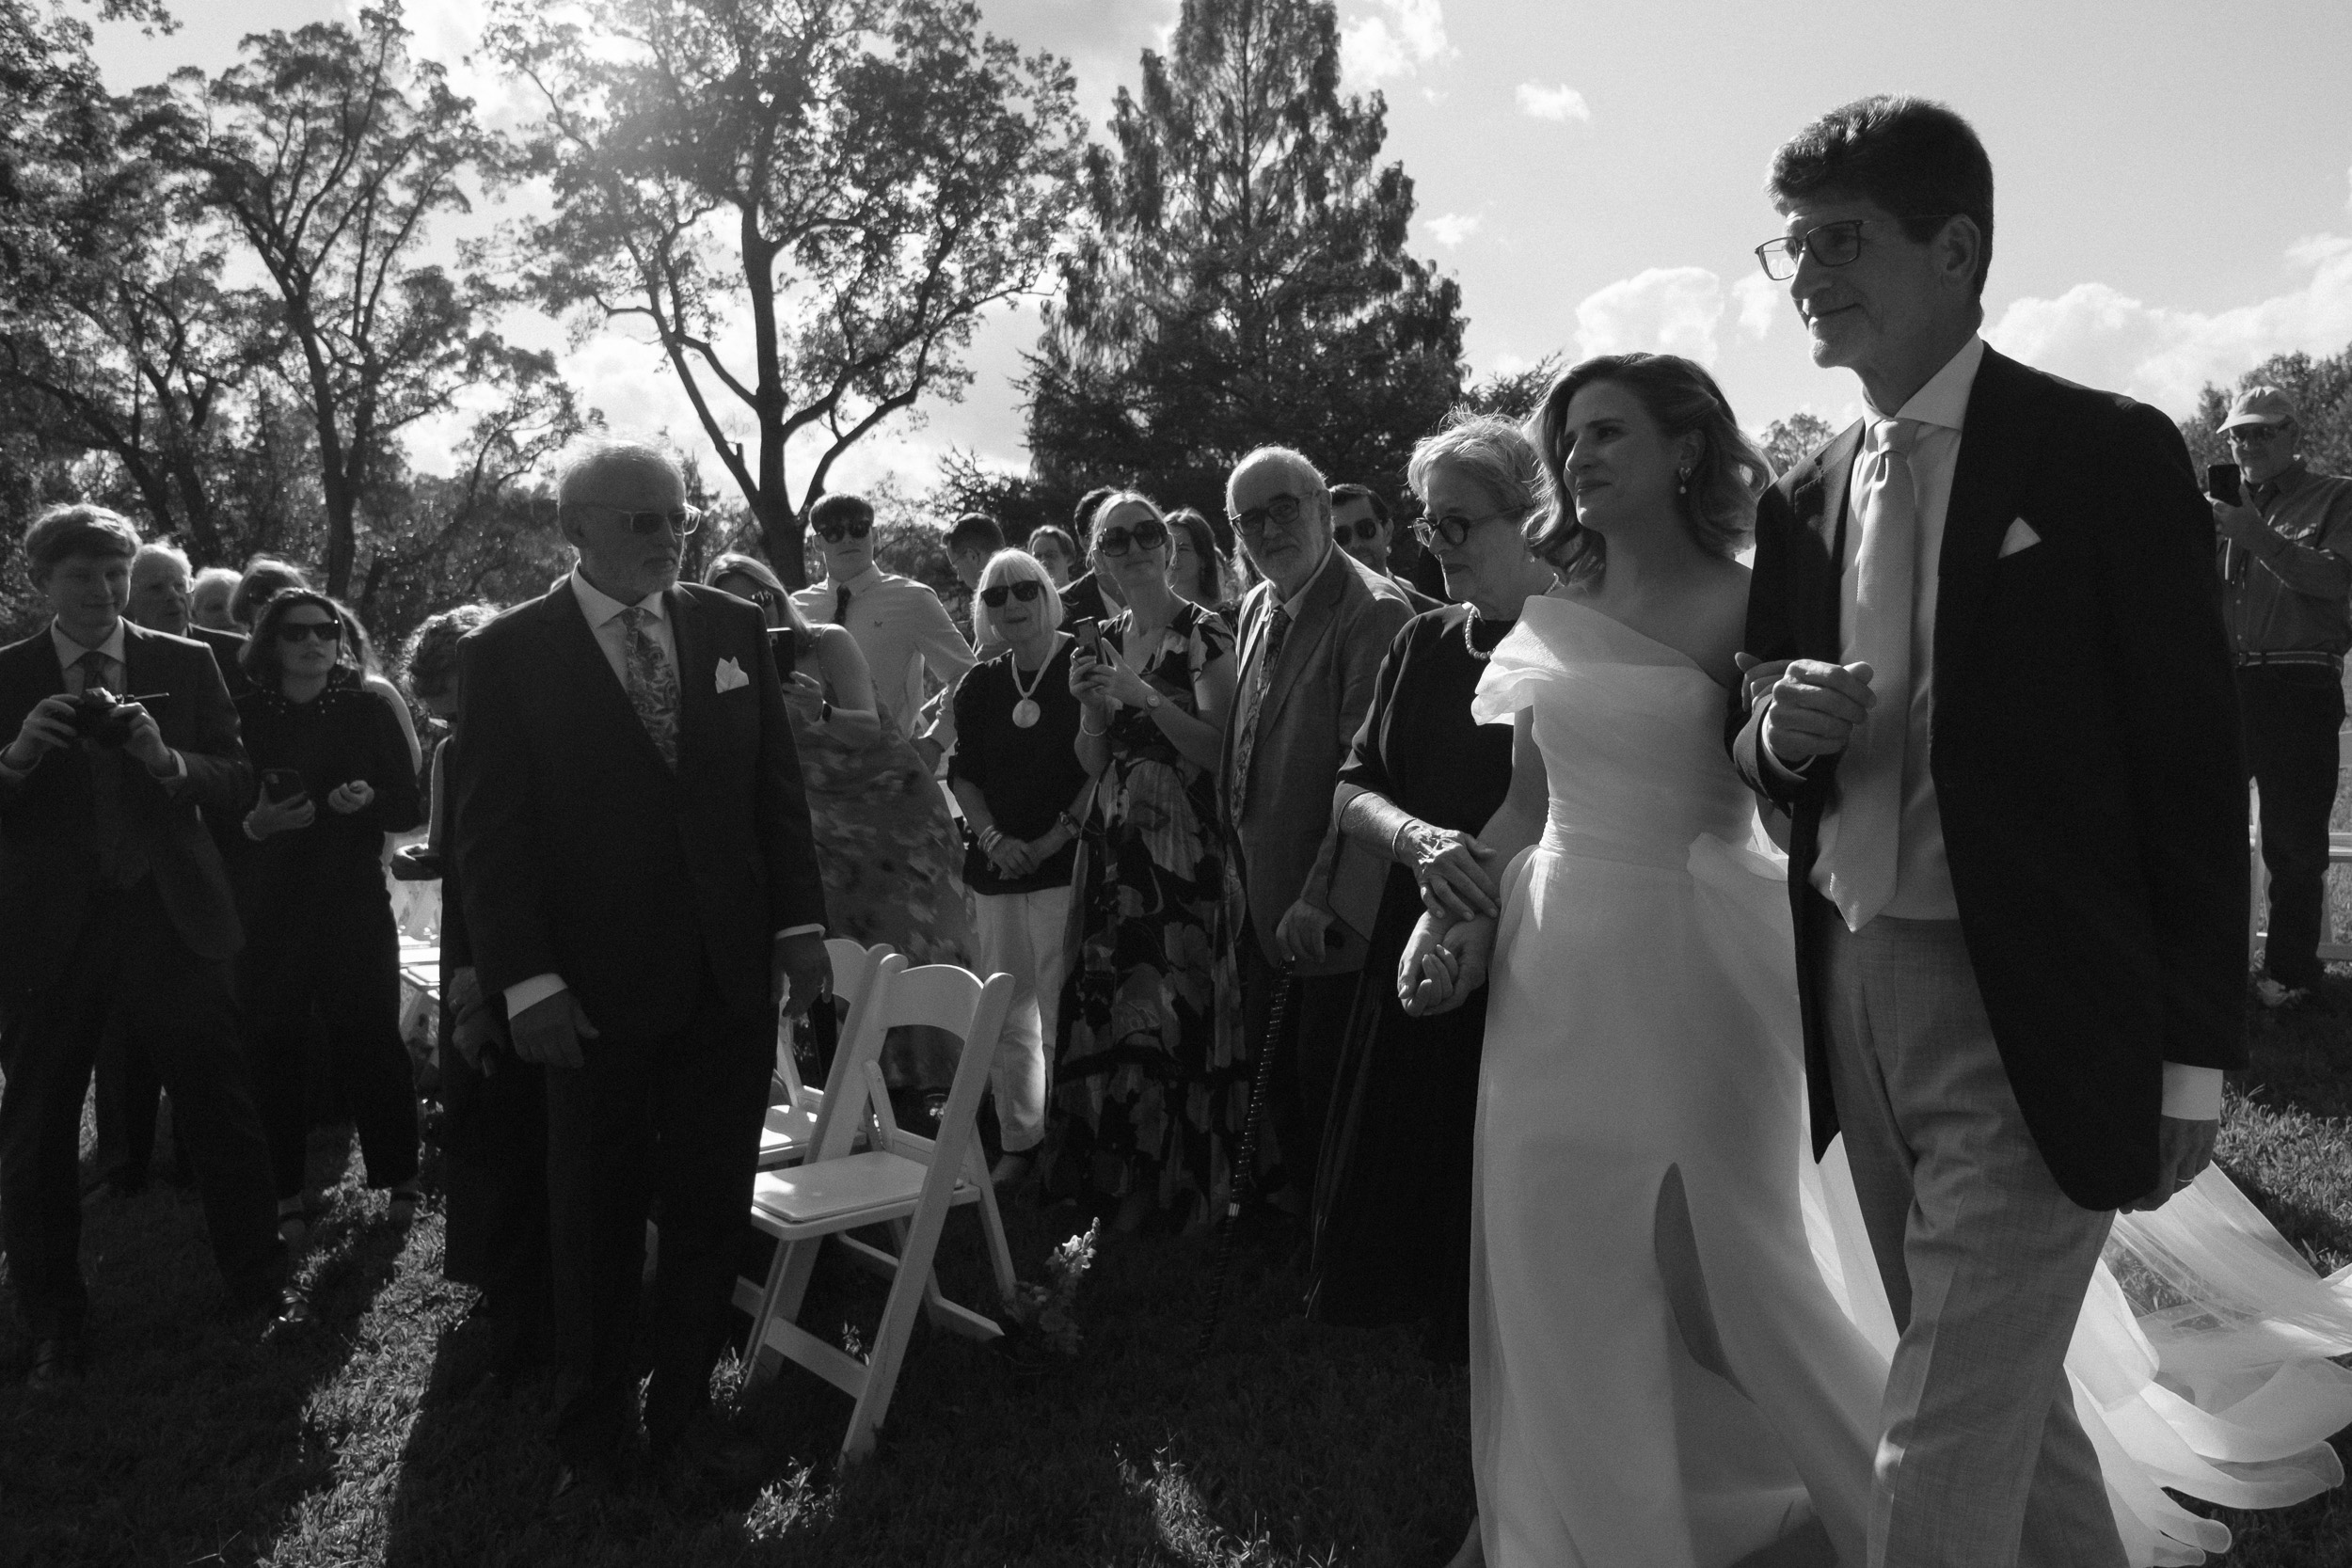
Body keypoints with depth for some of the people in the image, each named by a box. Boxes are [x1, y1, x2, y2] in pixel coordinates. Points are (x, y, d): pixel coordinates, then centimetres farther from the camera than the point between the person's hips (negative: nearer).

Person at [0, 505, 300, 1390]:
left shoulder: (185, 666, 5)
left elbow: (240, 782, 2)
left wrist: (171, 762, -16)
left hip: (172, 919, 0)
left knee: (223, 1115, 5)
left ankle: (261, 1284, 23)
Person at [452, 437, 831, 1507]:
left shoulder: (732, 628, 5)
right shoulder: (508, 654, -4)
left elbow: (778, 787, 6)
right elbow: (491, 833, -6)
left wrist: (798, 923, 0)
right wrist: (527, 982, -12)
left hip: (733, 978, 3)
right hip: (596, 992, -2)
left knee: (710, 1214, 12)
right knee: (596, 1227, 12)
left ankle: (682, 1411, 30)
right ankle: (590, 1439, 31)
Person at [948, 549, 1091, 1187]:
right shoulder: (979, 685, 13)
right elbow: (962, 773, 13)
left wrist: (1055, 838, -11)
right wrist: (993, 837, -3)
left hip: (1066, 864, -5)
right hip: (995, 868, 5)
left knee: (1063, 1013, -7)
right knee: (1004, 1014, 8)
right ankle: (1019, 1141, 20)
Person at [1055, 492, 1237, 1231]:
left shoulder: (1204, 635, -6)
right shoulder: (1104, 642, 12)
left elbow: (1220, 751, -12)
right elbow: (1094, 765, 15)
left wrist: (1143, 695, -18)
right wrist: (1091, 706, -2)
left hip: (1184, 848, -5)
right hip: (1115, 847, 6)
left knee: (1174, 1001, -5)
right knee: (1108, 1001, 6)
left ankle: (1175, 1180, 13)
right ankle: (1125, 1170, 22)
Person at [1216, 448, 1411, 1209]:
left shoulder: (1373, 612, -19)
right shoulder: (1257, 607, 9)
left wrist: (1319, 899, -23)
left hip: (1325, 915, -8)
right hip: (1260, 899, 8)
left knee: (1325, 1086, 6)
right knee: (1275, 1081, 22)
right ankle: (1293, 1196, 42)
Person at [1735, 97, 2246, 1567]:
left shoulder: (2107, 455, -7)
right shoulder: (1805, 497, 9)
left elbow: (2193, 766, -7)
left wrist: (2191, 1056, -8)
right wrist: (1778, 730, -10)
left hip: (2028, 1016, -6)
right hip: (1857, 995, 6)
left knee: (1948, 1442, -2)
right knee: (2001, 1392, 21)